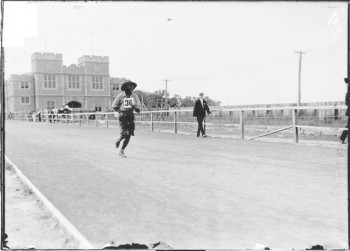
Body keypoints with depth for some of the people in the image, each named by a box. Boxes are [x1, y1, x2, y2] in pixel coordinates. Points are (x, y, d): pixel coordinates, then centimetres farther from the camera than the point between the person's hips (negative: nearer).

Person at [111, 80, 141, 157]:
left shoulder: (135, 96, 5)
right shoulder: (120, 96, -3)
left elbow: (138, 110, 2)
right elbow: (114, 106, 3)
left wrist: (134, 106, -19)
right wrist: (120, 112, -10)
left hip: (131, 117, 4)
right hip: (122, 117, -3)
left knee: (128, 136, 3)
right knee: (124, 134, -14)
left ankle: (122, 151, 19)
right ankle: (119, 140, 23)